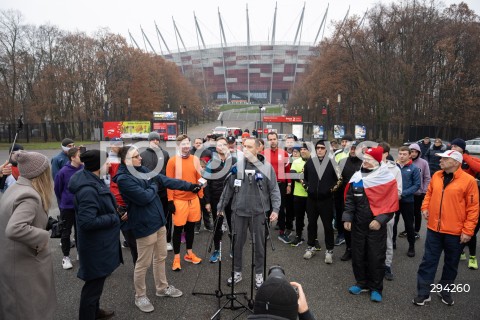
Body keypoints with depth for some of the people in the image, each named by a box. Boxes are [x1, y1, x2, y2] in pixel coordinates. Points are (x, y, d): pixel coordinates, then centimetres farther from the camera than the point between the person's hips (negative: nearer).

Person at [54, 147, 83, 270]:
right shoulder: (63, 172, -16)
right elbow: (57, 189, -2)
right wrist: (62, 202, 9)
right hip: (67, 207, -2)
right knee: (66, 232, 10)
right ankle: (66, 257, 24)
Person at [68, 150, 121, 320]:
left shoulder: (93, 180, 2)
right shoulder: (88, 190, -29)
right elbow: (87, 222, -32)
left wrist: (116, 212, 1)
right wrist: (114, 218, -21)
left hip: (100, 242, 10)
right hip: (96, 246, -10)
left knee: (96, 280, 27)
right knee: (94, 283, 8)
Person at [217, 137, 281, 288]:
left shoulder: (267, 166, -4)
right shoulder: (237, 166, -1)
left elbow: (274, 189, 0)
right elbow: (228, 187, 5)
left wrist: (275, 209, -6)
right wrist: (221, 206, 8)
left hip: (258, 211, -1)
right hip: (239, 210, 1)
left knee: (259, 243, 11)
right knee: (237, 242, 12)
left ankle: (259, 273, 29)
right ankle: (237, 272, 30)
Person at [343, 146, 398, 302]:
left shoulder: (387, 179, -9)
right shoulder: (356, 177, 2)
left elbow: (391, 203, -9)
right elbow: (349, 200, 6)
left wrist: (380, 220, -17)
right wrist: (347, 218, -2)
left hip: (377, 226, -4)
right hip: (358, 224, 4)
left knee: (376, 257, 6)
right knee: (358, 255, 13)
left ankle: (376, 288, 23)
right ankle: (362, 283, 32)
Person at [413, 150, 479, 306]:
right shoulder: (436, 176, 3)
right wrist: (425, 207, -2)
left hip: (455, 232, -3)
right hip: (434, 228, 3)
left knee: (451, 263, 15)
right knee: (428, 261, 7)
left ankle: (445, 290, 36)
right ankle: (423, 293, 17)